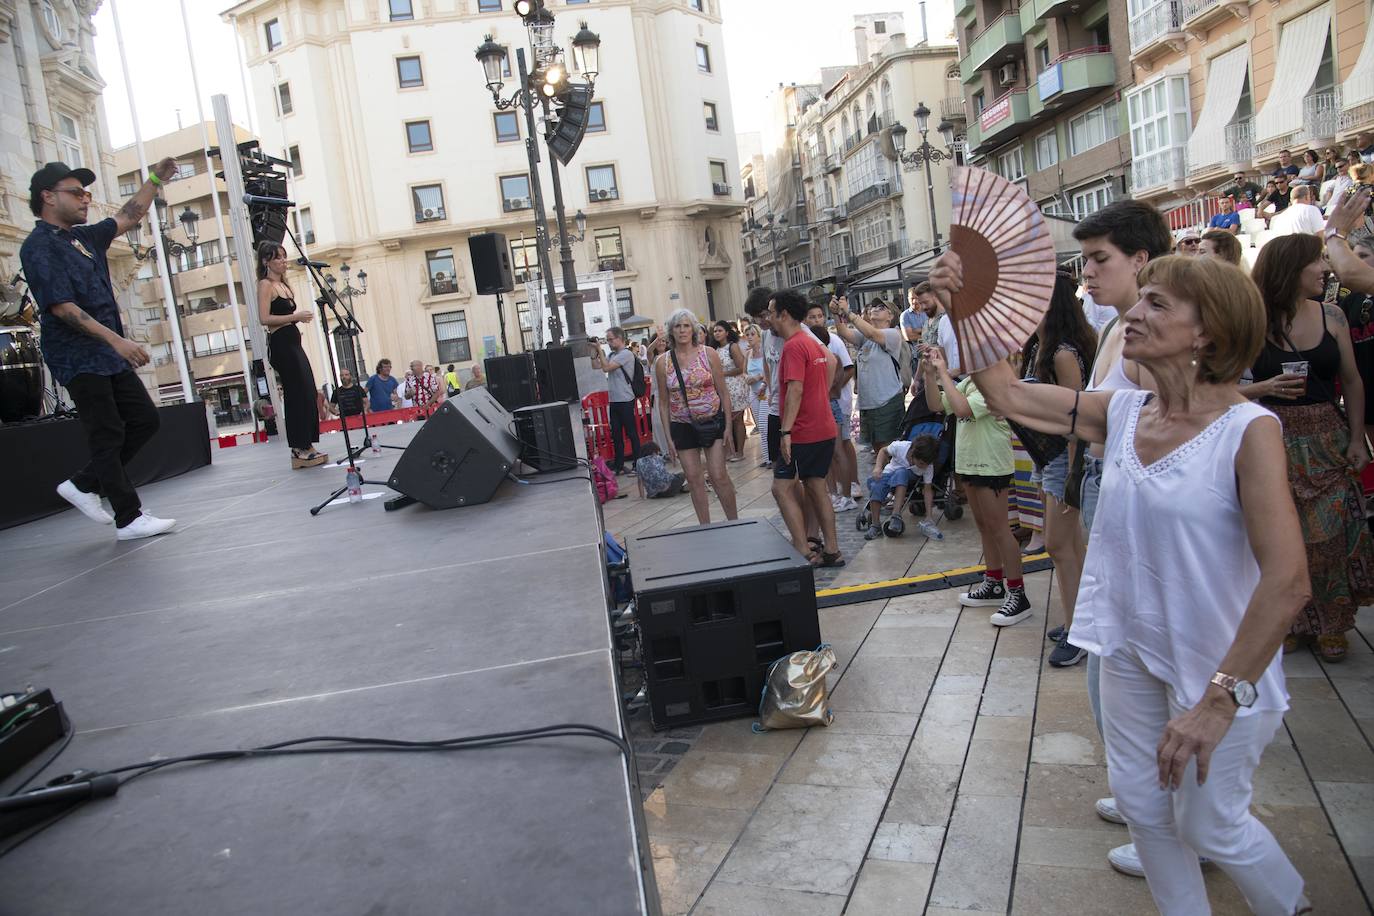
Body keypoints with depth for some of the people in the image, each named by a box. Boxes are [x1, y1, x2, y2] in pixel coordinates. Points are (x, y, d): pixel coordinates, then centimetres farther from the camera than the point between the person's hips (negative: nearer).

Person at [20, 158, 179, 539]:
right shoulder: (39, 246, -10)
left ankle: (84, 484, 19)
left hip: (109, 355, 9)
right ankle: (129, 519, 3)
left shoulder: (85, 237, 14)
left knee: (145, 419, 8)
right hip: (79, 359, -9)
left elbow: (128, 218, 26)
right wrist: (117, 340, -26)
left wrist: (155, 179, 20)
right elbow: (61, 307, -19)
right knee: (108, 435, -5)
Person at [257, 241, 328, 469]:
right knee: (298, 395, -9)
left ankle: (306, 446, 14)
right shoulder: (265, 285, -7)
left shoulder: (283, 284, 19)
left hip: (293, 343, 9)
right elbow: (264, 318, -17)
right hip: (281, 344, -9)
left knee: (309, 395, 8)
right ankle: (299, 450, -5)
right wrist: (295, 316, -18)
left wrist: (300, 317, 9)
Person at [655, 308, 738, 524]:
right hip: (683, 426, 2)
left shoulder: (708, 354, -3)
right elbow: (663, 402, 5)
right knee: (694, 479, 5)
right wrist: (669, 437, 2)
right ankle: (705, 528, 17)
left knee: (719, 476, -6)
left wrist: (728, 426, -6)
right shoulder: (663, 362, 0)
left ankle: (734, 523, 10)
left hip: (713, 421, -2)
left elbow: (723, 392, 0)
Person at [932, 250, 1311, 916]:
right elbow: (1009, 397, -1)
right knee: (1141, 804, 19)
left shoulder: (1248, 431, -22)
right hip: (1130, 648, 6)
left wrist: (1220, 699, -28)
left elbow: (1287, 582, -27)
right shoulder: (1121, 414, -4)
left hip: (1218, 664, -5)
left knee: (1208, 825, 13)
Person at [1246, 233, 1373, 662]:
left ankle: (1330, 623, 20)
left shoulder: (1331, 316, 3)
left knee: (1331, 533, 3)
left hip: (1327, 439, 3)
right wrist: (1267, 388, -21)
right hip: (1275, 440, -3)